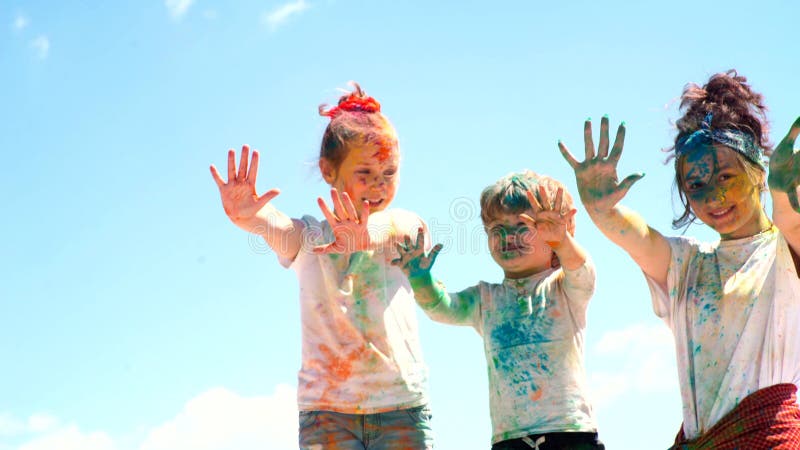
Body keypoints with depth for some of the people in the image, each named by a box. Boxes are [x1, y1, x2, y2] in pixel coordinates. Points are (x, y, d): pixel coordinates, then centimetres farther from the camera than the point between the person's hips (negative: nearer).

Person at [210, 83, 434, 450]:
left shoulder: (407, 226, 7)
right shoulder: (308, 237, 7)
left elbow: (403, 236, -17)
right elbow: (278, 229, -15)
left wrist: (368, 238, -41)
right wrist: (247, 217, -40)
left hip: (402, 405, 1)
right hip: (326, 408, 0)